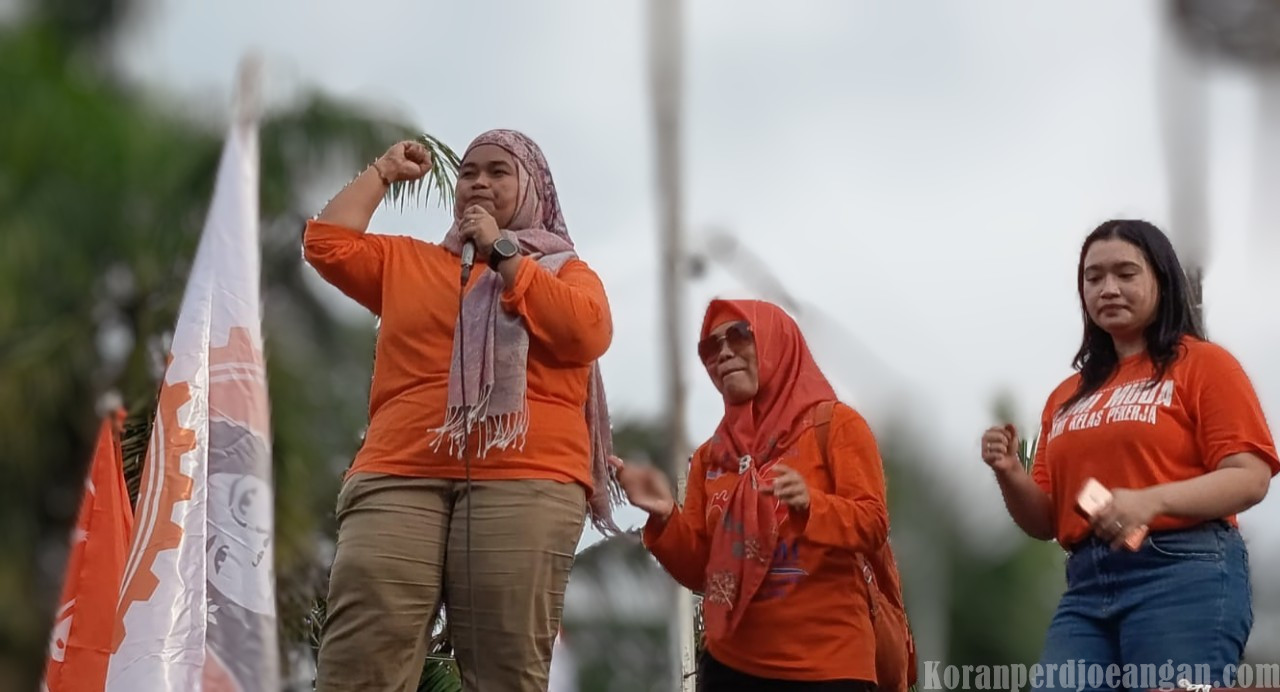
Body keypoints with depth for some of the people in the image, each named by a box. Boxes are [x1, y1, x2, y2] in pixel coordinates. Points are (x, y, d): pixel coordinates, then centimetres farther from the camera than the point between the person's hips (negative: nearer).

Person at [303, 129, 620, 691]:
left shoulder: (564, 270, 18)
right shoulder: (409, 263, 26)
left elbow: (587, 334, -2)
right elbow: (327, 243, 17)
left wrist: (501, 253, 1)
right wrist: (384, 171, 27)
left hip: (523, 484, -2)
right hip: (400, 479, 2)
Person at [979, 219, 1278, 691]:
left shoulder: (1202, 364, 3)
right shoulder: (1067, 396, 20)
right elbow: (1045, 522, 21)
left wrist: (1152, 501, -21)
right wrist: (1009, 474, 0)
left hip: (1185, 576, -5)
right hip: (1086, 586, 5)